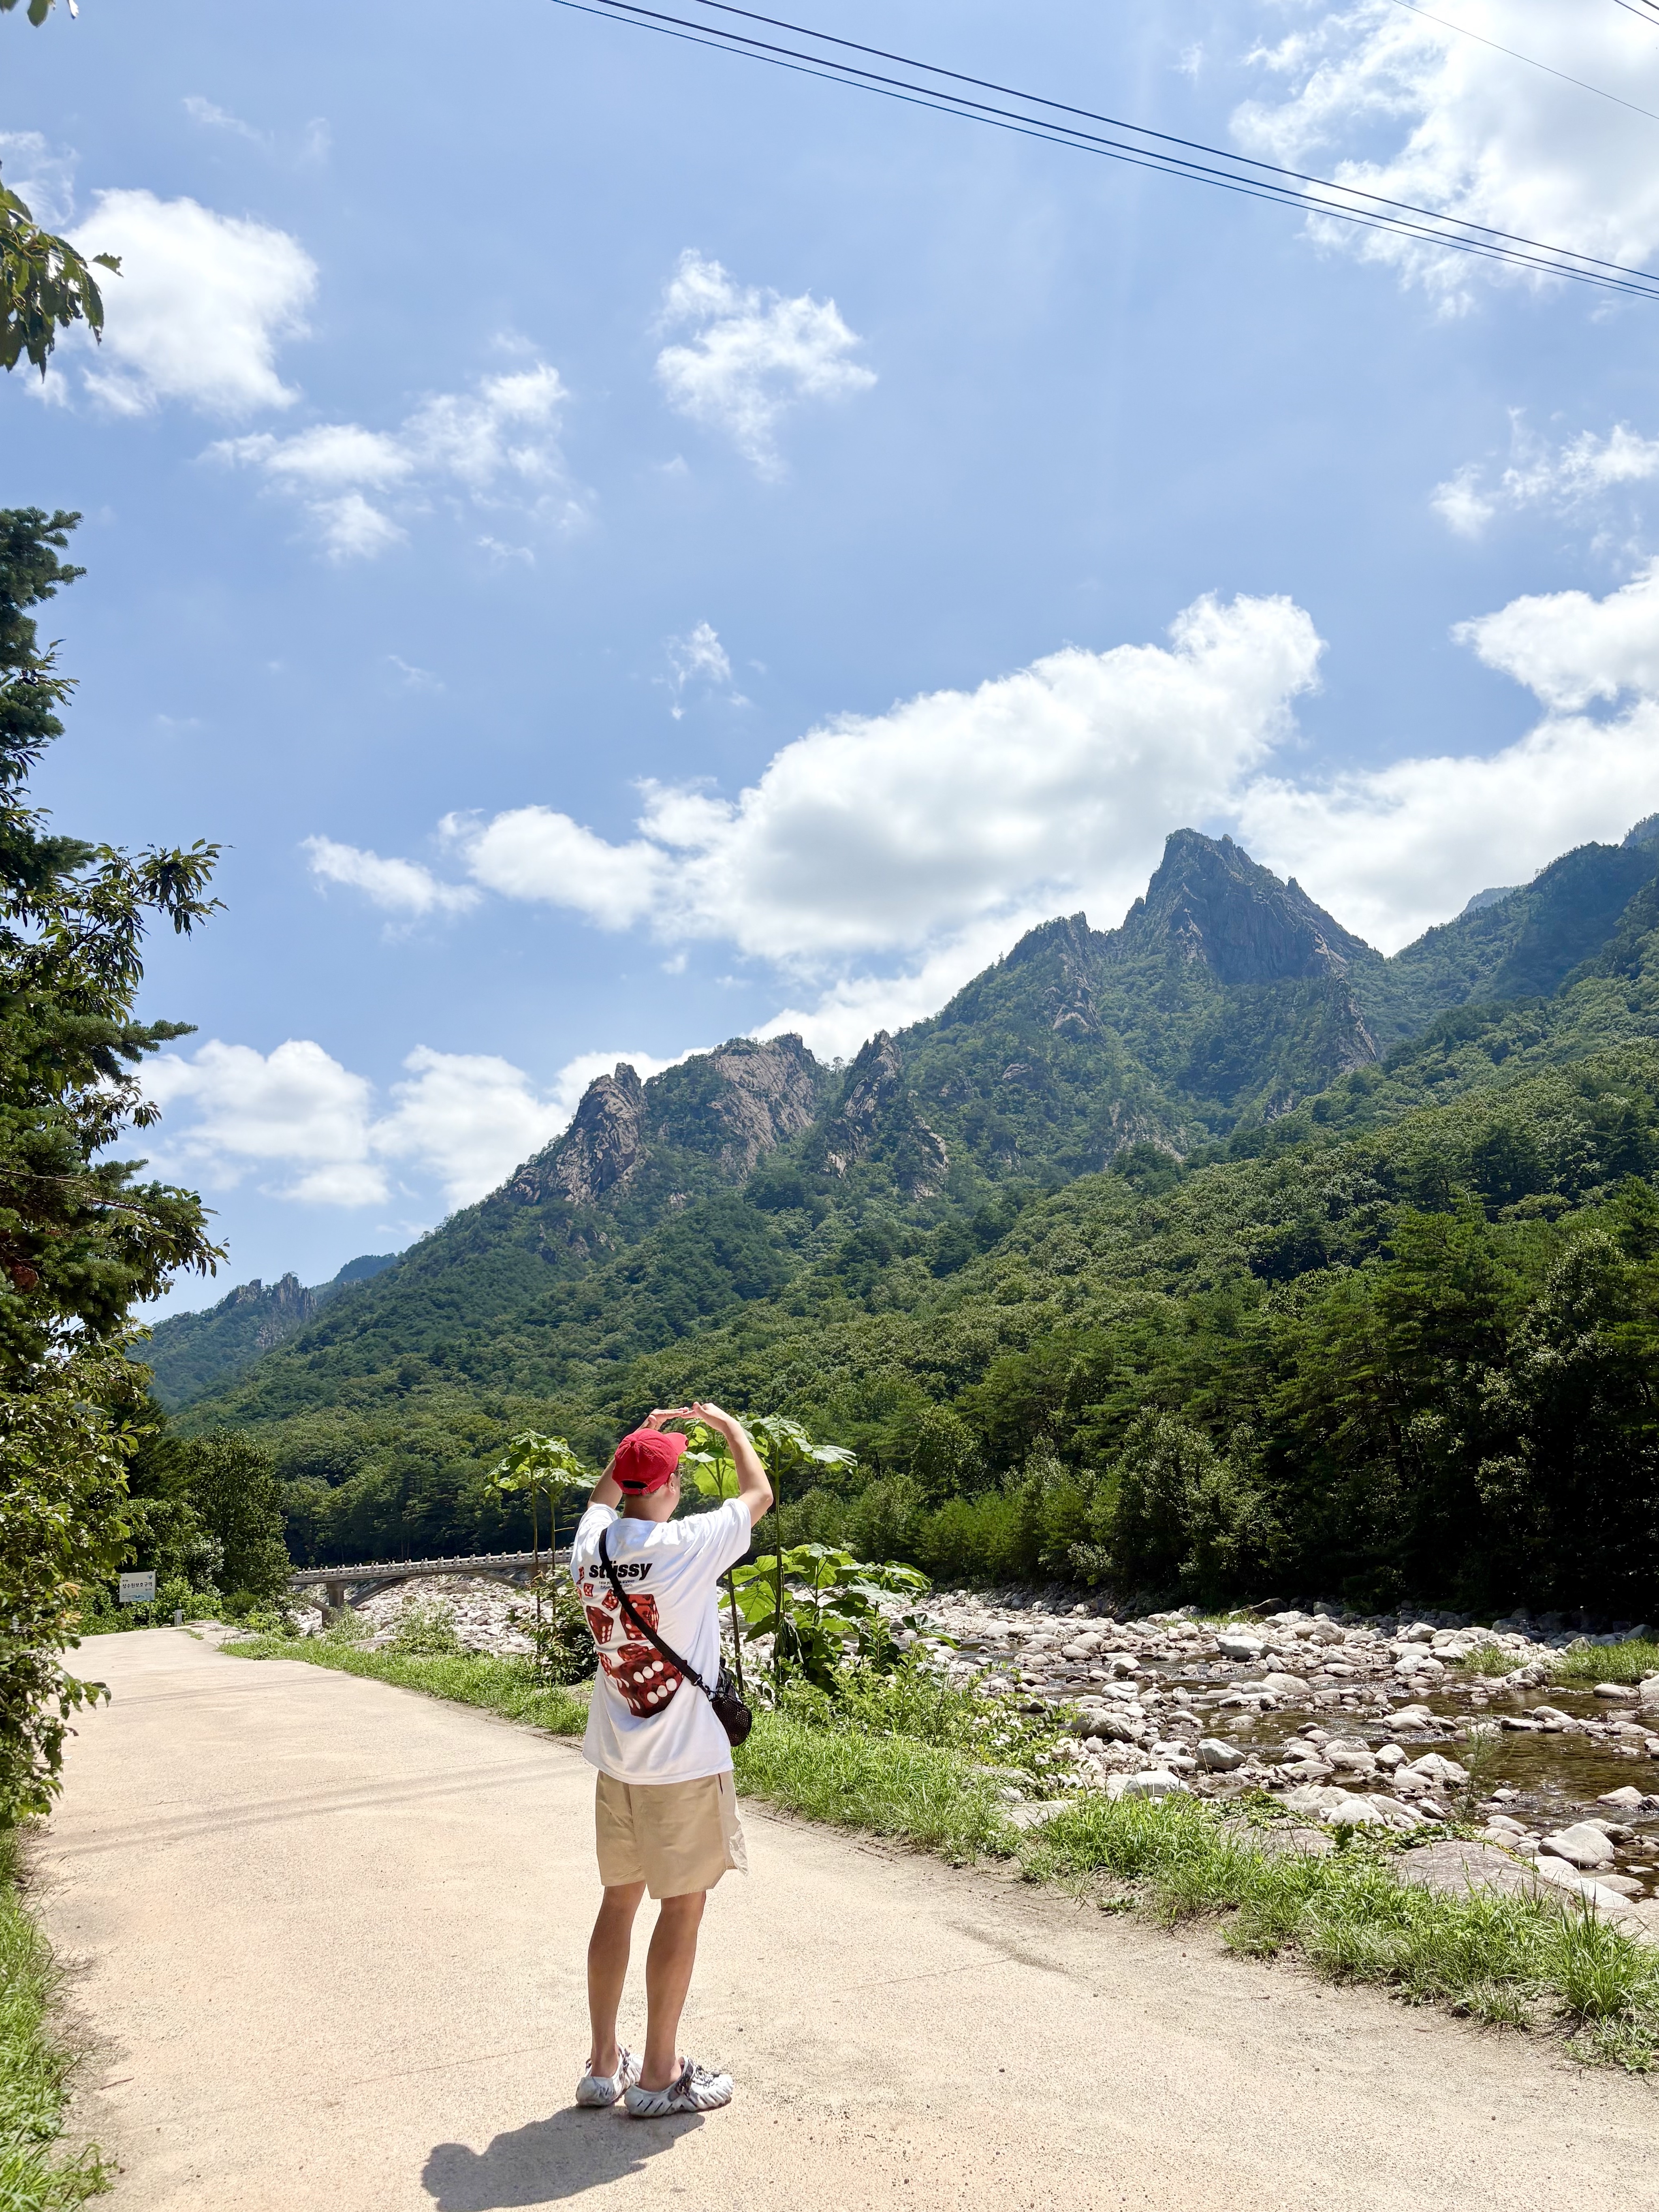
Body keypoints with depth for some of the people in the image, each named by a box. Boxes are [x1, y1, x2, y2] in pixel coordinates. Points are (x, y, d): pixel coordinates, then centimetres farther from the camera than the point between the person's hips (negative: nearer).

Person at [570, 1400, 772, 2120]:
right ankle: (659, 2076, 18)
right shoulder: (688, 1545, -20)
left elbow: (602, 1496, 22)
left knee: (619, 1902, 17)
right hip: (686, 1763, -6)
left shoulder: (591, 1543, -5)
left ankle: (604, 2065, 27)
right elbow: (759, 1495, -2)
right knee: (682, 1908, 7)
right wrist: (728, 1424, 12)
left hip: (617, 1761, 6)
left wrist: (643, 1437, 22)